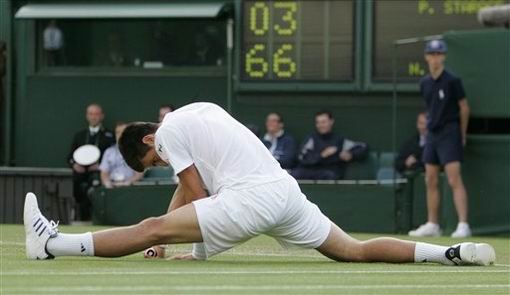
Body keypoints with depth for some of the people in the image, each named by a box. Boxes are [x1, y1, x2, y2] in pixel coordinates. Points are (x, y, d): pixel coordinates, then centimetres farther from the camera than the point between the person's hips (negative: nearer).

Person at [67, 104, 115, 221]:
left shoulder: (108, 135, 12)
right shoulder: (79, 135, 25)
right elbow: (70, 156, 22)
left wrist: (100, 166, -12)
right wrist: (74, 164, -1)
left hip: (98, 173, -4)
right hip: (80, 174, 4)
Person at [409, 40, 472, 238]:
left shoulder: (452, 81, -9)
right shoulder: (425, 84, 9)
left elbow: (464, 108, -3)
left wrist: (462, 134, 3)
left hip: (449, 134, -7)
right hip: (432, 135, 7)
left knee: (454, 180, -15)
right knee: (430, 181, 9)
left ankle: (463, 225, -20)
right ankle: (432, 225, 16)